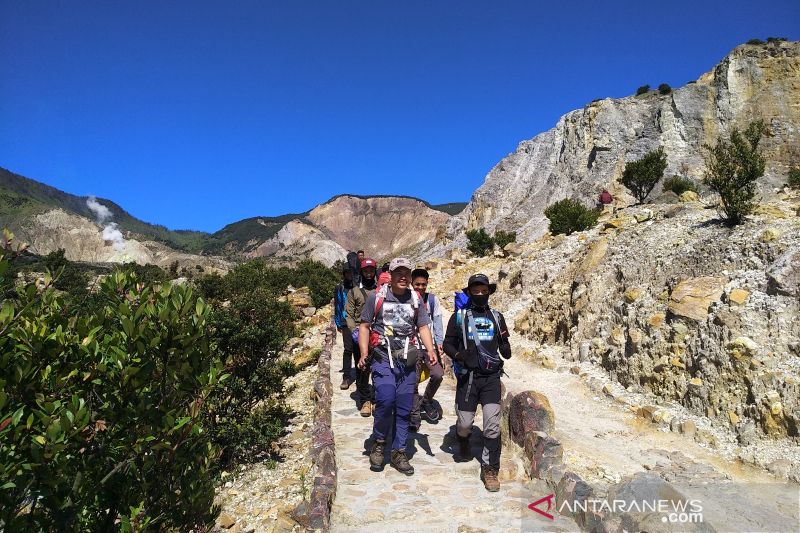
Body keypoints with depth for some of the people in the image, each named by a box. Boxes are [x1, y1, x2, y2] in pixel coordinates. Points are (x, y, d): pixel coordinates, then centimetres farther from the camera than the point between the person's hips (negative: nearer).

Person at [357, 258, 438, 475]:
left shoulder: (416, 300, 9)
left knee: (404, 408, 6)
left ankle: (399, 453, 21)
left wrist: (430, 351, -9)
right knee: (386, 400, -20)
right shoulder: (376, 298, 1)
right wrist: (364, 354, -6)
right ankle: (378, 443, 5)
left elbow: (423, 327, 8)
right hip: (382, 359, -3)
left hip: (408, 361, 3)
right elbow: (364, 326, 5)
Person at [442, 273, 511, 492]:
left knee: (493, 423, -7)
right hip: (467, 376, -1)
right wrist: (458, 354, -15)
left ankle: (490, 469, 7)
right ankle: (464, 446, 39)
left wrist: (506, 349, -7)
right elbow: (448, 343, 5)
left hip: (491, 377, 1)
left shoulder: (496, 317, 11)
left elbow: (504, 346, 17)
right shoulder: (459, 316, 3)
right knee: (464, 422, 4)